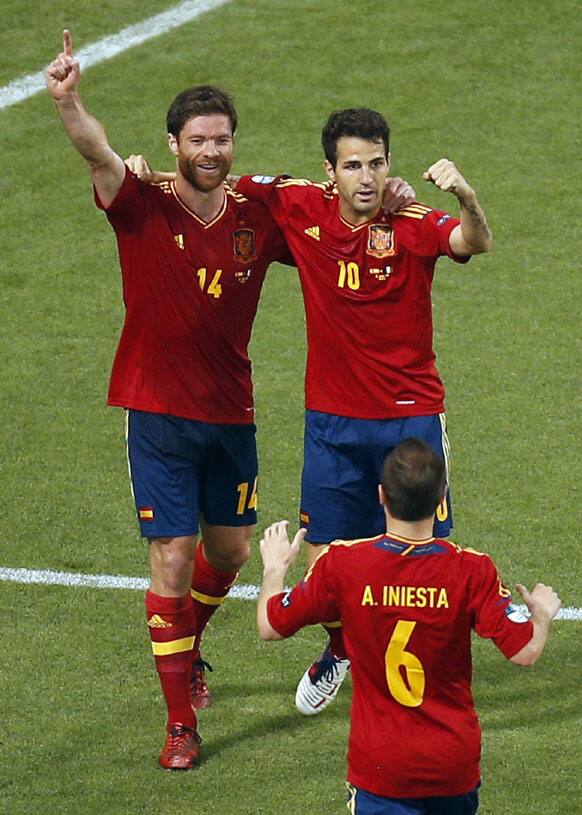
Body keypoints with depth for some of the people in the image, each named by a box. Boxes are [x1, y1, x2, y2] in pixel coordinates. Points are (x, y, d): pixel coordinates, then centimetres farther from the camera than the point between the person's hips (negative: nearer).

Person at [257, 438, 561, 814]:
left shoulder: (341, 563, -9)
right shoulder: (472, 571, -10)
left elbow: (270, 627, 2)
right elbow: (524, 651, -9)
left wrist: (275, 568, 22)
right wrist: (542, 614, 13)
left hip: (379, 765, -1)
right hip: (455, 765, 1)